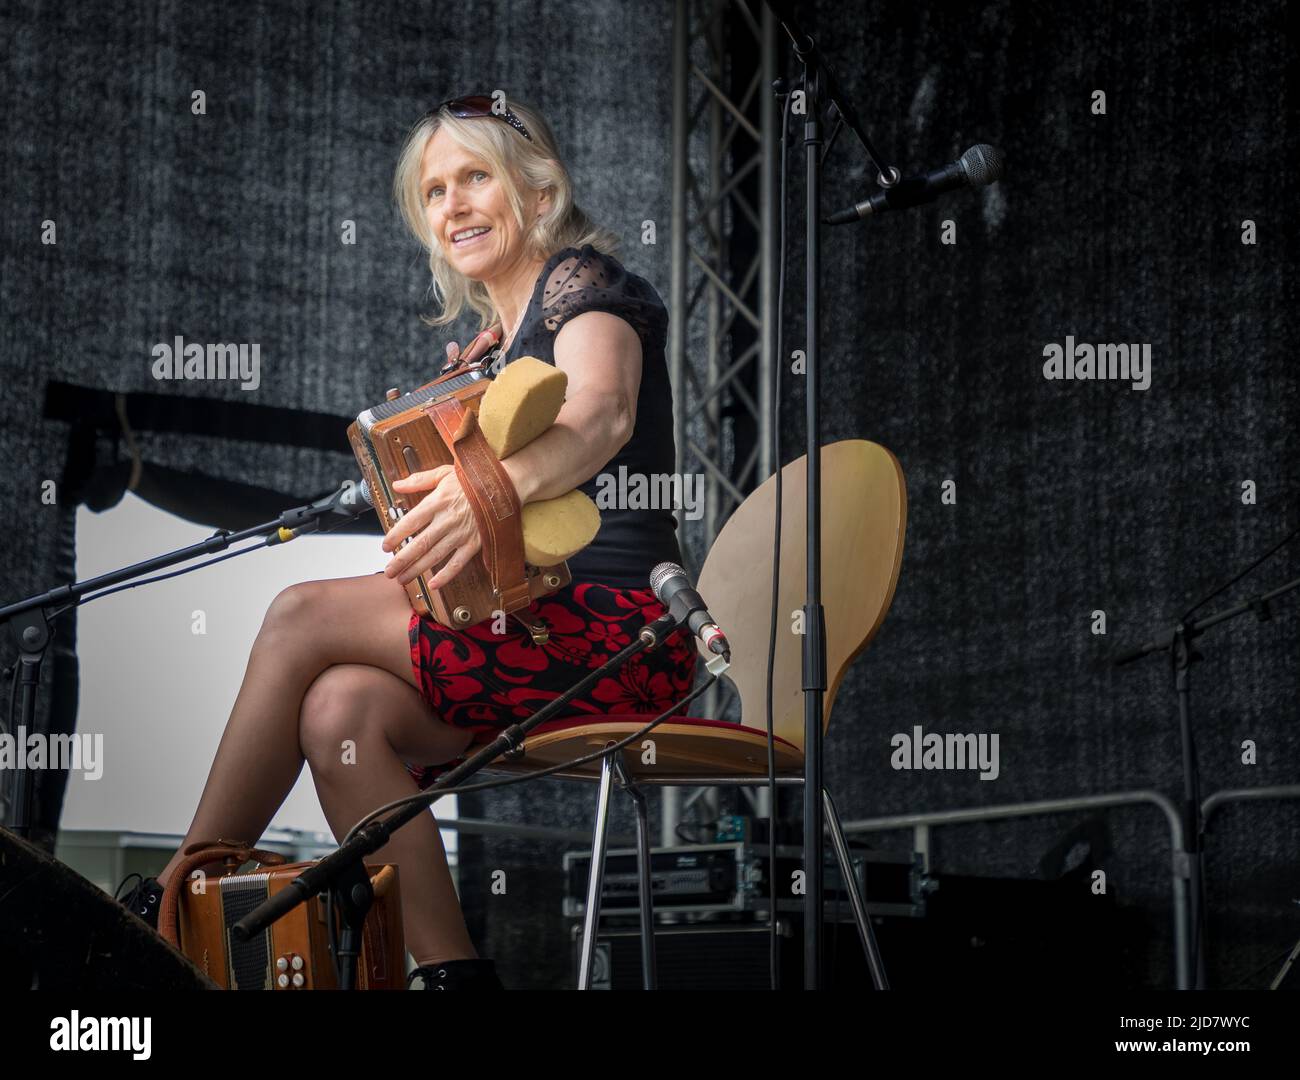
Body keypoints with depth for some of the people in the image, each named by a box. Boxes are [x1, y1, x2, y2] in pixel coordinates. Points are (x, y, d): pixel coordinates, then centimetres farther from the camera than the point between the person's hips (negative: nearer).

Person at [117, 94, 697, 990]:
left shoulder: (582, 282, -1)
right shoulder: (490, 342, 25)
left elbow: (603, 412, -25)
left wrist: (501, 485, -45)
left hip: (622, 627, -7)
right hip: (541, 625, 7)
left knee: (303, 616, -16)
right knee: (341, 712, -20)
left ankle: (172, 908, -5)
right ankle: (454, 974, -20)